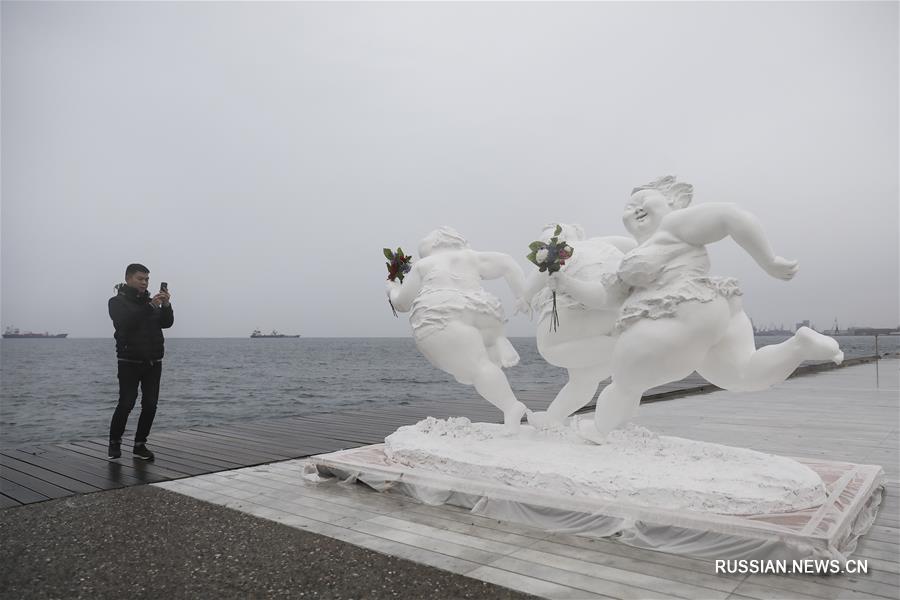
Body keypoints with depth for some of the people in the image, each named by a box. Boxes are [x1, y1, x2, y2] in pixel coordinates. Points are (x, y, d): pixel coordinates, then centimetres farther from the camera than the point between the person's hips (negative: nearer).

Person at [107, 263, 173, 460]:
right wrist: (150, 306, -27)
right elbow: (125, 323, -20)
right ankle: (114, 442, 12)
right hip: (130, 362, -5)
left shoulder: (150, 301, 15)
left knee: (150, 405, 1)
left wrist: (166, 305, -13)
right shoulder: (117, 302, -1)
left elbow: (167, 323, 5)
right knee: (126, 404, -8)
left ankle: (140, 444, 11)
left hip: (153, 362, 5)